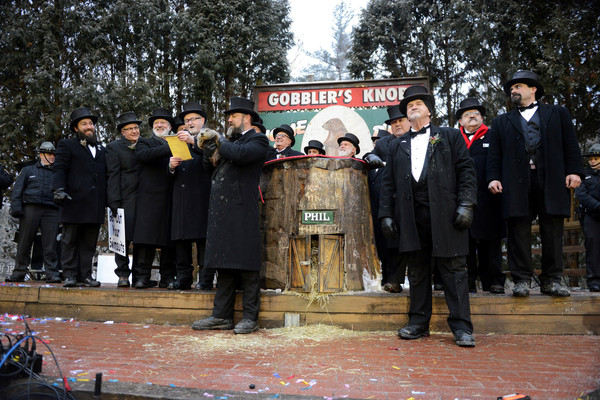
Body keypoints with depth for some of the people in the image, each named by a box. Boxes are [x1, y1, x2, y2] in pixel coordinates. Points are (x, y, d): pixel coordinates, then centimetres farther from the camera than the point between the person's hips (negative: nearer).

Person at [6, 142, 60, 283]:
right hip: (30, 208, 0)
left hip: (51, 211, 1)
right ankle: (19, 273, 8)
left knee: (50, 244, -6)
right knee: (24, 243, 0)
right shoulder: (28, 170, 18)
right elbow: (17, 190, 11)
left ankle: (52, 274, -6)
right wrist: (16, 207, -4)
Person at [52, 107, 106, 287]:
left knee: (89, 242, 4)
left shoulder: (101, 149, 22)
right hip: (74, 203, -4)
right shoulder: (67, 145, 9)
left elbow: (106, 176, 21)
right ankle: (70, 275, 6)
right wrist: (59, 189, -17)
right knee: (70, 241, 1)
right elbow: (59, 169, -1)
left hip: (95, 205, 4)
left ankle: (85, 275, 9)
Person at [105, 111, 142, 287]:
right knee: (123, 237, -5)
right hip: (125, 199, -4)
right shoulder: (113, 147, 5)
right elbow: (113, 176, -2)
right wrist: (115, 203, -11)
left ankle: (139, 275, 12)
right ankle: (123, 275, 5)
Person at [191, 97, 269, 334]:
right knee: (224, 267, 11)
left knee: (247, 267, -3)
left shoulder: (257, 140, 0)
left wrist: (220, 143, -4)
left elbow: (240, 154, -21)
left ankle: (250, 318, 5)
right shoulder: (230, 141, 24)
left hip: (242, 212, -8)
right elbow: (209, 162, 21)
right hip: (221, 212, 8)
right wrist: (209, 146, 4)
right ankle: (221, 316, 17)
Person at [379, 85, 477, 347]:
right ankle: (418, 323, 16)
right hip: (412, 215, 3)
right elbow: (388, 183, 16)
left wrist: (466, 204, -8)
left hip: (444, 213, -3)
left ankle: (461, 327, 4)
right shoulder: (397, 146, 21)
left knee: (453, 268, -2)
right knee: (417, 270, 7)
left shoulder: (450, 137, 13)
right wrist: (386, 214, 6)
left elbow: (466, 170, 4)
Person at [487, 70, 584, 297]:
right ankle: (522, 279, 3)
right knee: (518, 231, -3)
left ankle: (551, 280, 10)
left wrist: (574, 171, -3)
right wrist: (493, 177, -2)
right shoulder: (501, 122, 20)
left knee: (553, 231, 1)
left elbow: (570, 145, 9)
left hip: (551, 181, 0)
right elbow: (495, 154, 12)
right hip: (516, 184, 1)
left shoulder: (558, 114, 18)